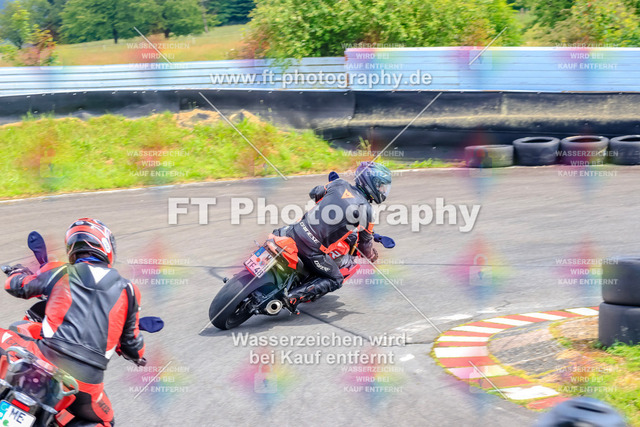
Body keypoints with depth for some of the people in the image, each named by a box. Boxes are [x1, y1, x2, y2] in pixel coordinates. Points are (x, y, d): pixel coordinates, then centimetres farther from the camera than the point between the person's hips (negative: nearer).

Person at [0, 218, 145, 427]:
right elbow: (131, 342, 22)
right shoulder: (127, 291, 12)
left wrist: (17, 271, 49)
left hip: (46, 361, -1)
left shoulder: (59, 273, 8)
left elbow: (17, 285, 25)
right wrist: (138, 355, 46)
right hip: (87, 383, 1)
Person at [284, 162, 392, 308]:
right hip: (313, 250, -5)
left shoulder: (340, 185, 5)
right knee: (336, 280, 13)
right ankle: (295, 297, -3)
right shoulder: (365, 210, -7)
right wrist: (371, 256, 29)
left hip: (295, 233, 5)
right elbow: (365, 241, 7)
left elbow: (314, 193, 23)